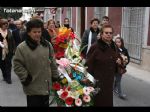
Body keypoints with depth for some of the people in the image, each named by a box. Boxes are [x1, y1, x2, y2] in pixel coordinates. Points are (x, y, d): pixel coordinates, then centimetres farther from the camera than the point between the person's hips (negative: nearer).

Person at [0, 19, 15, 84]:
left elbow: (12, 41, 5)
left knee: (8, 64, -2)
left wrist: (12, 49, 0)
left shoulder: (9, 32, 5)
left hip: (8, 51, 0)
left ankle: (8, 78, 1)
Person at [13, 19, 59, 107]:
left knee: (45, 104, 19)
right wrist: (25, 78, -11)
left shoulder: (47, 44, 3)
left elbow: (52, 62, 10)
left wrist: (55, 75, 11)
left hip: (46, 85, 5)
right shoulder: (22, 47, -12)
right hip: (32, 87, -4)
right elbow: (17, 65, -9)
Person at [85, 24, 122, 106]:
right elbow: (88, 65, -15)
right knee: (98, 101, 4)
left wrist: (118, 61, -1)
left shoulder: (113, 46, 6)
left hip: (109, 80, 6)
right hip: (97, 81, -6)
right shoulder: (95, 47, -14)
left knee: (108, 101, 15)